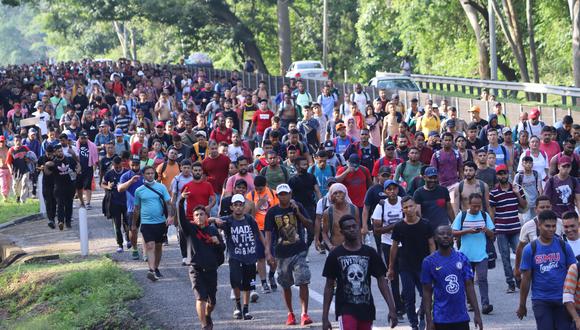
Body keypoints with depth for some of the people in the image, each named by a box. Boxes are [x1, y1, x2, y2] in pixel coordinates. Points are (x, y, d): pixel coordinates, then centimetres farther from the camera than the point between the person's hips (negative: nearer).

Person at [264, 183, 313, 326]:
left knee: (303, 282, -12)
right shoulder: (272, 212, 1)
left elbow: (309, 225, -1)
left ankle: (304, 314, -13)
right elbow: (268, 233, -1)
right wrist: (268, 252, -11)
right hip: (282, 254, 2)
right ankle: (290, 313, 26)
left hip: (299, 251, -1)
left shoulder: (297, 207, 1)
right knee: (286, 285, 11)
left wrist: (298, 213, -15)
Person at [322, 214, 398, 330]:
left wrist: (391, 308, -4)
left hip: (366, 308, 3)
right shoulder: (335, 255, -1)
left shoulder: (370, 253, 4)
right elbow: (329, 286, 2)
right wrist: (325, 317, -2)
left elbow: (382, 281, 5)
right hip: (345, 308, -3)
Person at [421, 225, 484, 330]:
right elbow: (427, 292, -2)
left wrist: (477, 313, 0)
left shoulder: (462, 259, 2)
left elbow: (469, 287, 5)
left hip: (462, 317, 2)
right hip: (441, 319, -2)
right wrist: (429, 319, -7)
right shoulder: (429, 262, -4)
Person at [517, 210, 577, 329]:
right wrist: (522, 306, 4)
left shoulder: (563, 246, 1)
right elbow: (526, 279, 2)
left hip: (562, 300, 1)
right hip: (541, 301, -1)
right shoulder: (530, 249, -2)